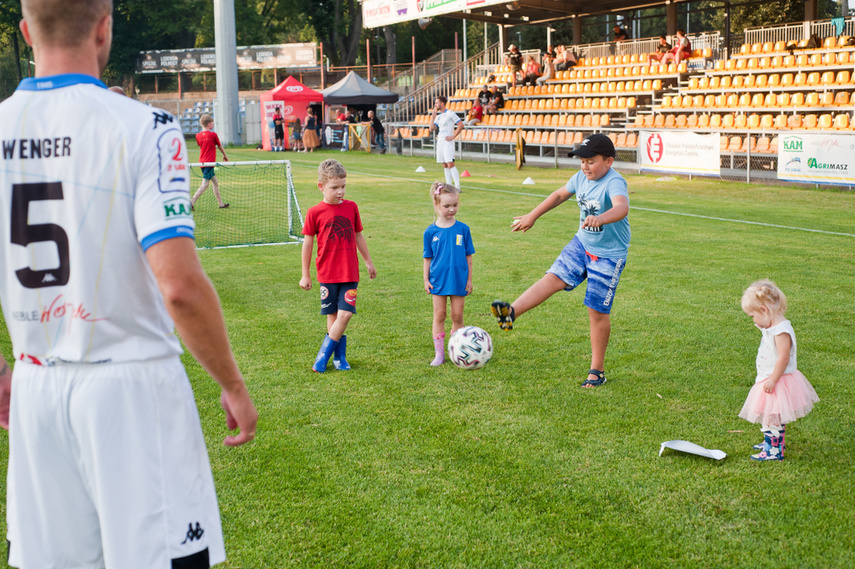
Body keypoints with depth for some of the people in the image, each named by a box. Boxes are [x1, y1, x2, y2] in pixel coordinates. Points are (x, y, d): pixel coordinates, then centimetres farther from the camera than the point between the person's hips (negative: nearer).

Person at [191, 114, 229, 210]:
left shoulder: (198, 136, 6)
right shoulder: (213, 135, -9)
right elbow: (220, 146, 6)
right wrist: (225, 156, 23)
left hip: (202, 161, 7)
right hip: (209, 162, -7)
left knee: (215, 182, 16)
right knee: (205, 184, -7)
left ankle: (221, 203, 20)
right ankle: (192, 202, -12)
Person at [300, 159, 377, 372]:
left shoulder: (351, 207, 4)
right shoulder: (315, 212, -4)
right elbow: (307, 244, 2)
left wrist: (368, 262, 22)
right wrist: (305, 275, 4)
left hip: (350, 273, 2)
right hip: (327, 274, -1)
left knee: (345, 314, -8)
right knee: (332, 315, 5)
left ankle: (323, 355, 2)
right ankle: (339, 356, 17)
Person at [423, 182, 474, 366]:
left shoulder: (462, 229, -2)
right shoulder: (431, 232, -2)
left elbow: (468, 256, 4)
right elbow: (427, 258, 5)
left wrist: (469, 279, 3)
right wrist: (426, 279, 1)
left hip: (459, 280, 0)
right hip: (438, 280, 0)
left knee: (457, 316, 5)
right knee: (439, 315, 4)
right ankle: (439, 353, 11)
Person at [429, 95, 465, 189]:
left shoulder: (450, 113, -5)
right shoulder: (438, 116, 17)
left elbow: (461, 125, -10)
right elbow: (432, 128, 10)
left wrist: (453, 136, -13)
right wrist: (433, 115, 8)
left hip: (447, 142, -8)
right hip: (439, 142, 8)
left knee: (450, 164, -14)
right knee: (445, 166, 7)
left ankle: (457, 187, -14)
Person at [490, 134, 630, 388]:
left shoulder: (614, 183, -24)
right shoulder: (581, 177, 0)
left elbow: (622, 207, -45)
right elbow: (559, 195, 18)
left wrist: (600, 218, -65)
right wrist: (532, 216, 22)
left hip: (608, 255, -6)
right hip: (582, 244, 6)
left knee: (597, 311, -1)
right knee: (554, 278, -15)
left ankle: (597, 371, 11)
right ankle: (512, 312, -30)